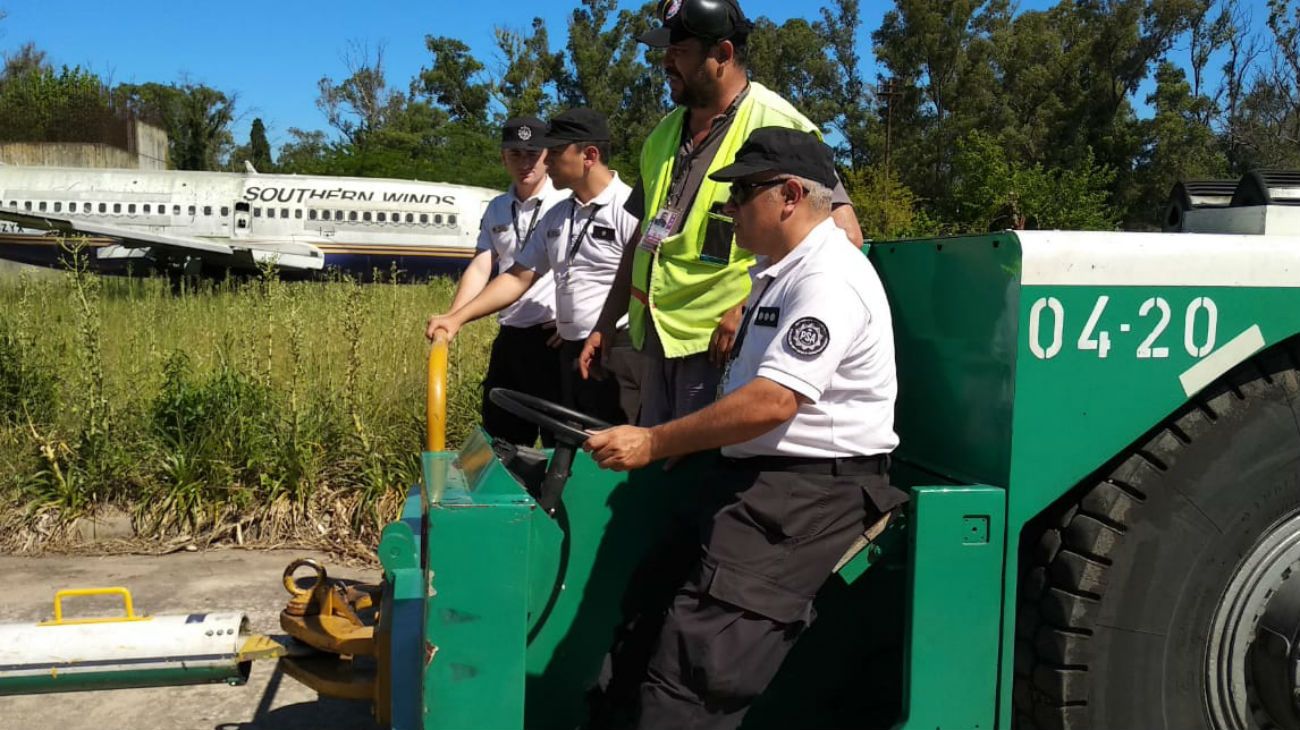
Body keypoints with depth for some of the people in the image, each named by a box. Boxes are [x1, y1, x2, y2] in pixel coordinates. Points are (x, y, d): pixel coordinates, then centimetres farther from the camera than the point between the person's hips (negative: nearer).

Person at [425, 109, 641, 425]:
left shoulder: (629, 209, -11)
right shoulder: (556, 216, 14)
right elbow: (518, 278, 17)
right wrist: (457, 317, 8)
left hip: (617, 359, -8)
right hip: (570, 355, 8)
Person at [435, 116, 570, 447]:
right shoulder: (497, 209, 12)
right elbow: (480, 268, 5)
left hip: (555, 339, -6)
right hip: (509, 338, 6)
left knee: (562, 440, 2)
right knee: (498, 438, 16)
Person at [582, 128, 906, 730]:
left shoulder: (828, 281, -18)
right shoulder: (777, 274, 16)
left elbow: (772, 403, -26)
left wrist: (654, 444, -20)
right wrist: (686, 442, 13)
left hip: (813, 488, -10)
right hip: (755, 475, 10)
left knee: (696, 653, -15)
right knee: (649, 610, 7)